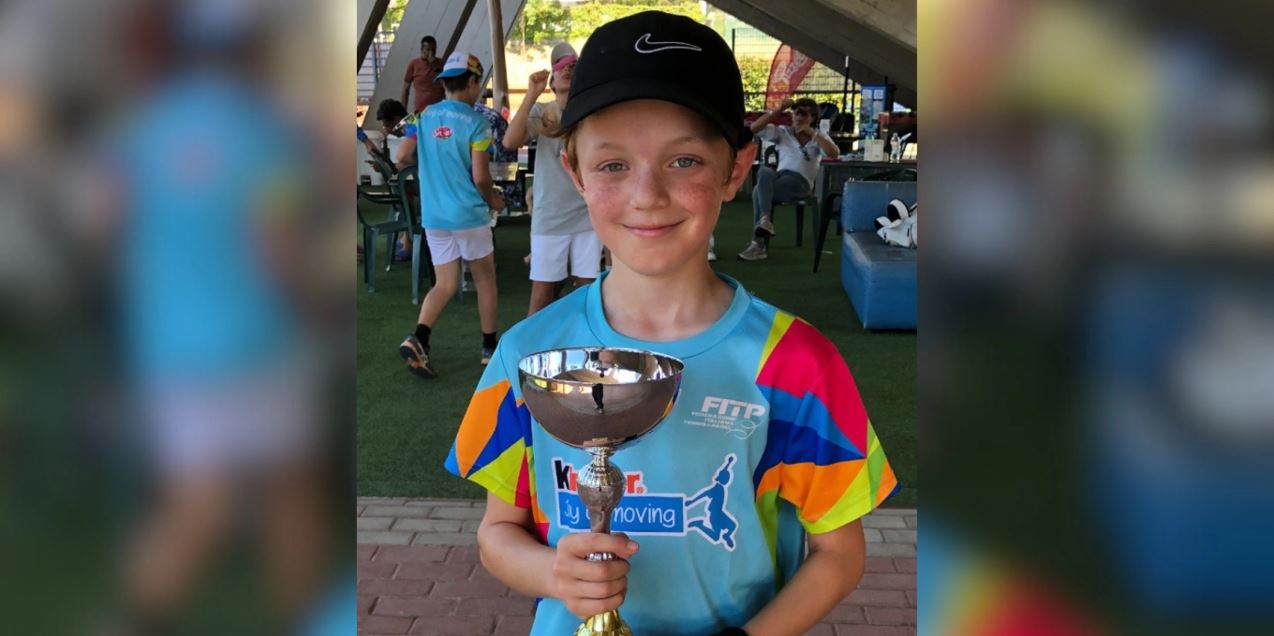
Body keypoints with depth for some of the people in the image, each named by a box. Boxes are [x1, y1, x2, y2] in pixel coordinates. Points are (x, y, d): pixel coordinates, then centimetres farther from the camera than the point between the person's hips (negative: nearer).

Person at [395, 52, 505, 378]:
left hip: (433, 216, 5)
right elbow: (480, 179, -14)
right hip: (469, 215, -5)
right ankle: (490, 347, 21)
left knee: (445, 285, 11)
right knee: (485, 280, 13)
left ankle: (417, 339, -11)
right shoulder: (475, 122, -12)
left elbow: (400, 156, 5)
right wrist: (494, 200, 6)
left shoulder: (425, 116, 4)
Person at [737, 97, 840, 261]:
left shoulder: (819, 136, 11)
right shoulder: (782, 132, 15)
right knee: (764, 171, -34)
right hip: (780, 177, 3)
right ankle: (765, 221, -34)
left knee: (759, 190, -30)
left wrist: (812, 133, -15)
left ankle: (759, 243, -27)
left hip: (801, 182, -3)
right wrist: (778, 110, -5)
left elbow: (834, 153, -10)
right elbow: (754, 128, 0)